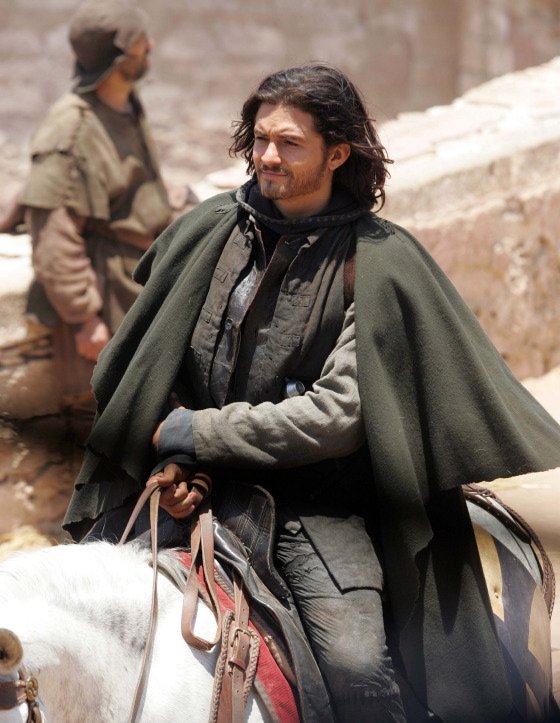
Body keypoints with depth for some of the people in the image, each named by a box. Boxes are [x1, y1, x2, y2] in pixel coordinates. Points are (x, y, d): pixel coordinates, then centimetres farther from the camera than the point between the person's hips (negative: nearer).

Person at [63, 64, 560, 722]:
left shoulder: (377, 265, -7)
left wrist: (191, 432, -14)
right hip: (198, 489, 4)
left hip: (313, 501, -4)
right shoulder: (212, 229, 4)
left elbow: (340, 411, -14)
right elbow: (153, 365, 8)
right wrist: (168, 458, -11)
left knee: (358, 666, -24)